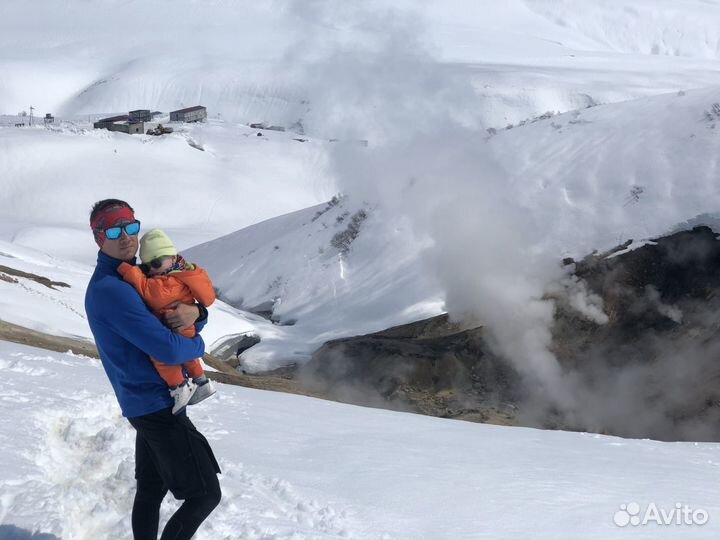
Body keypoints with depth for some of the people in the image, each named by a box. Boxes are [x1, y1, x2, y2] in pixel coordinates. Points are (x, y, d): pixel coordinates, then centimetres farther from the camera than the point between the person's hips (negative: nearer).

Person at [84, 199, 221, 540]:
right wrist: (197, 345, -5)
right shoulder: (110, 289, -20)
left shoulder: (133, 279, 12)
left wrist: (195, 313, -10)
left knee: (150, 490, 16)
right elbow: (168, 349, -26)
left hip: (144, 406, 10)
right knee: (205, 494, -7)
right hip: (159, 406, -10)